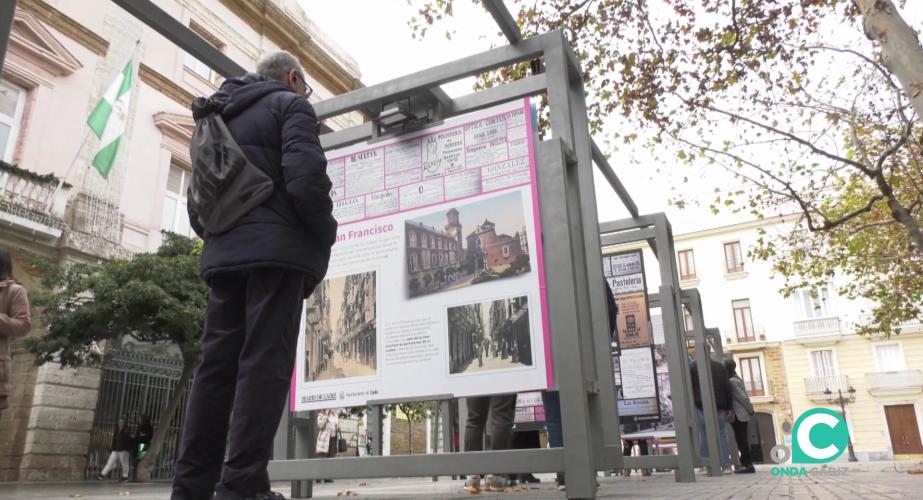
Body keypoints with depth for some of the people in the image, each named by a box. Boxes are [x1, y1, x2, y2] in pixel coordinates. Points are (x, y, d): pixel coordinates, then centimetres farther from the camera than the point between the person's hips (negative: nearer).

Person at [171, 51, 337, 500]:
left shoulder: (222, 119, 27)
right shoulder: (291, 105, 4)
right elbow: (305, 178, -13)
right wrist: (326, 236, -1)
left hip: (224, 256, 7)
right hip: (276, 251, -7)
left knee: (217, 366, 4)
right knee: (265, 365, -9)